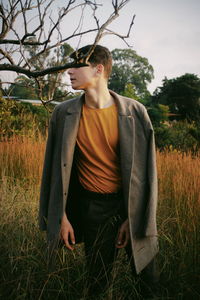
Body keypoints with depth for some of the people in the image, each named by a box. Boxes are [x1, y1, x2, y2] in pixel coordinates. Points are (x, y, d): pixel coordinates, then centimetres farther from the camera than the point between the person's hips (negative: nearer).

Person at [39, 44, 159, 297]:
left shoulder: (134, 112, -11)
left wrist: (133, 219, -8)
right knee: (98, 280, 14)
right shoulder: (64, 113, -6)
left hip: (132, 204, 0)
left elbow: (144, 170, -7)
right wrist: (62, 217, -2)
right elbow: (56, 168, 0)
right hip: (91, 207, 1)